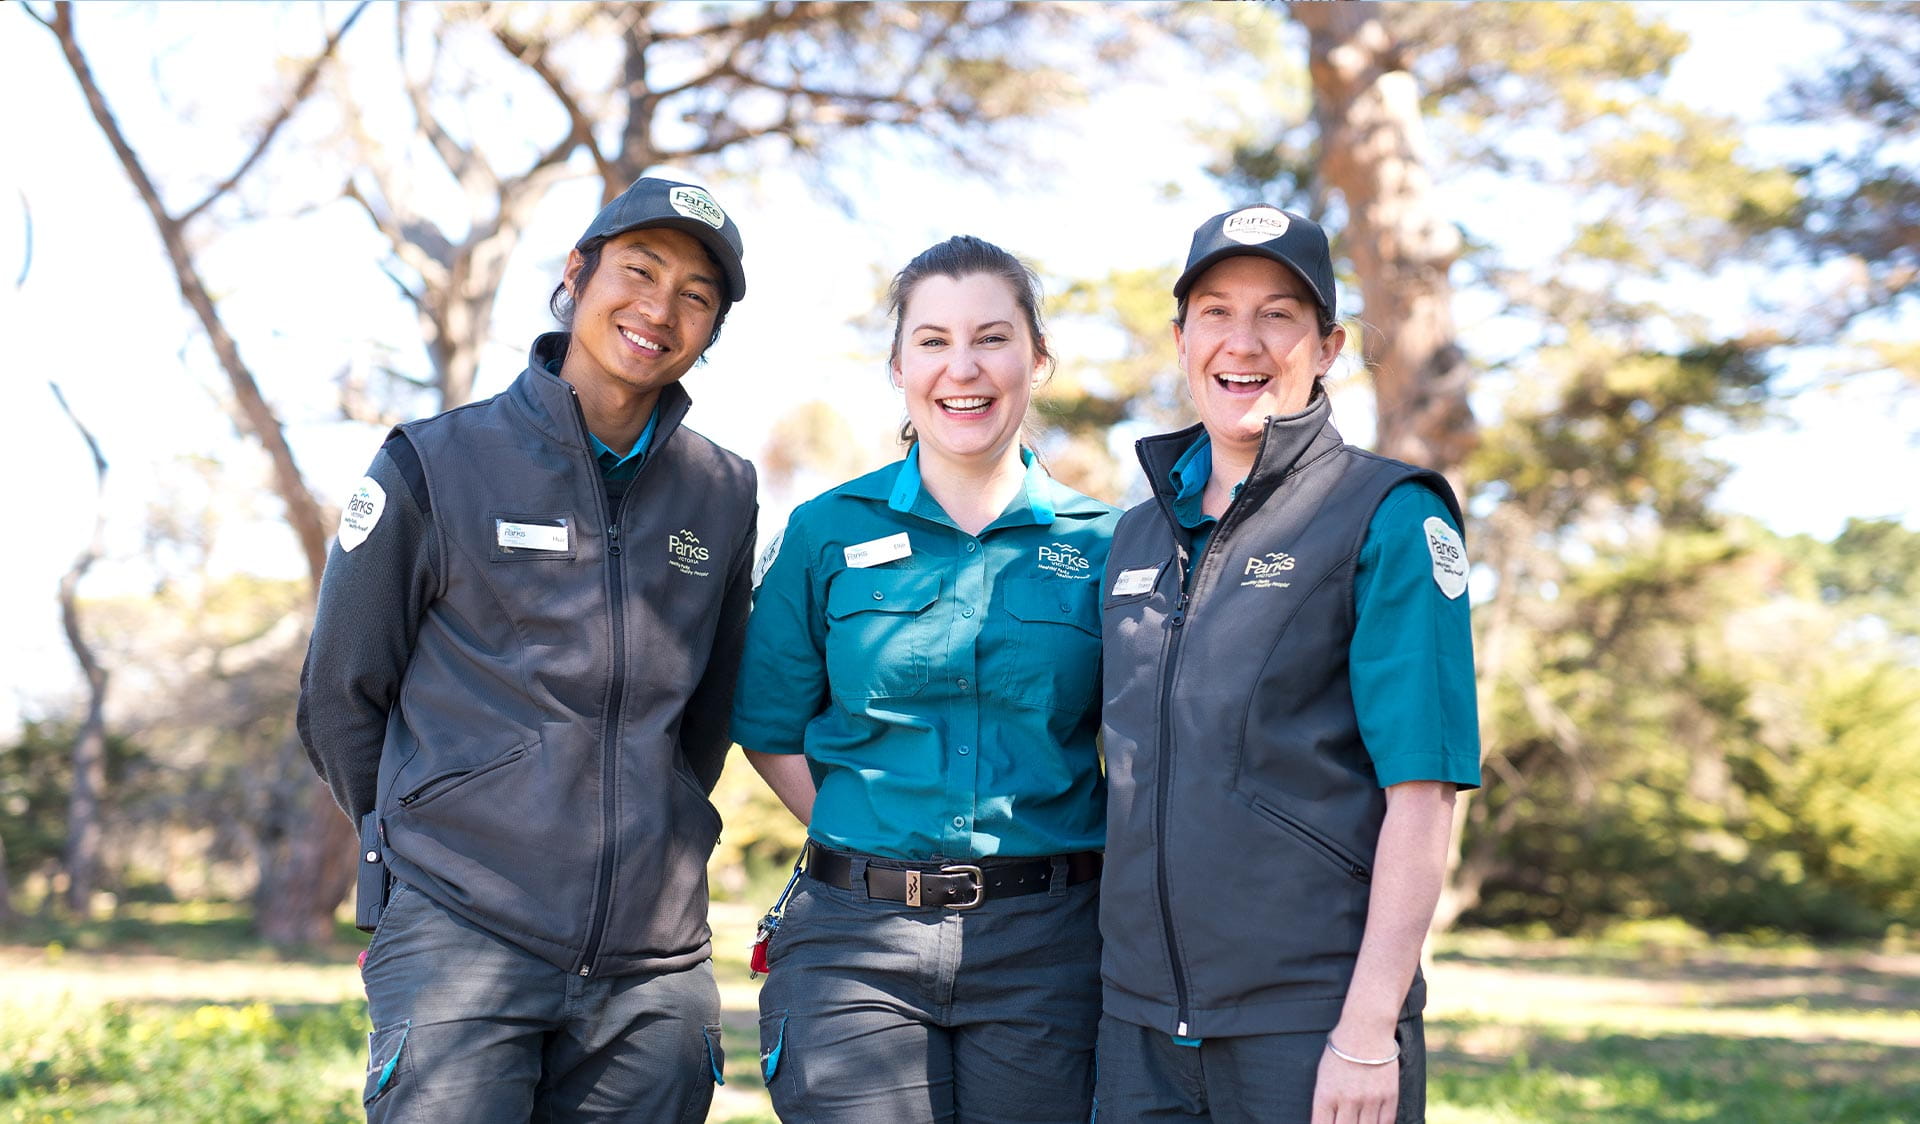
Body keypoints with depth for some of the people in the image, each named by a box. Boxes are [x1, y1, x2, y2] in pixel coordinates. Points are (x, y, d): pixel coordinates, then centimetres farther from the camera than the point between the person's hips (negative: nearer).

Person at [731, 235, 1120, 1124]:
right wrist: (881, 858, 0)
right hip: (856, 944, 0)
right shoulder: (828, 533, 5)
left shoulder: (1102, 543, 4)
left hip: (1046, 949, 0)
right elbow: (771, 730, 9)